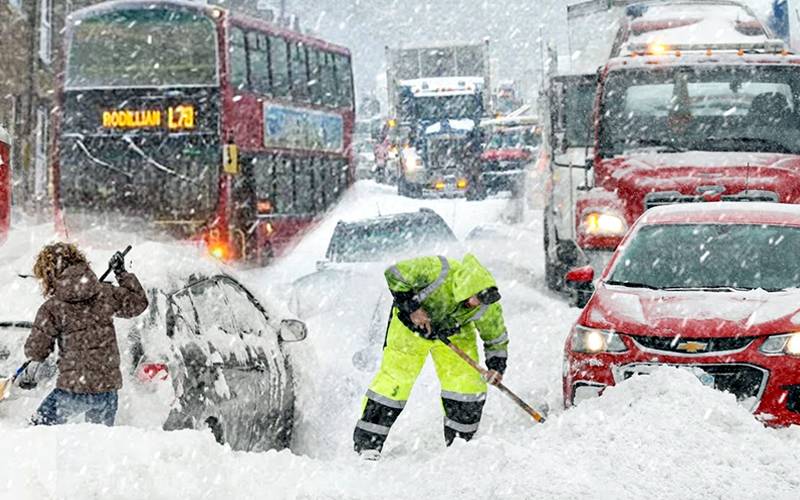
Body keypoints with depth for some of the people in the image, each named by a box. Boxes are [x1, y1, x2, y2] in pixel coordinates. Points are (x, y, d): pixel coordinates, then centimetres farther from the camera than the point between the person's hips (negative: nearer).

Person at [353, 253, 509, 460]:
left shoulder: (488, 304, -25)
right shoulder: (438, 271, -39)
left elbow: (496, 337, -8)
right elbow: (394, 274, -29)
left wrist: (497, 365, -23)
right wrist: (412, 307, -33)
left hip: (454, 333, 3)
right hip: (412, 324, -3)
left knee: (468, 382, -7)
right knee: (395, 379, -9)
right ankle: (367, 442, -1)